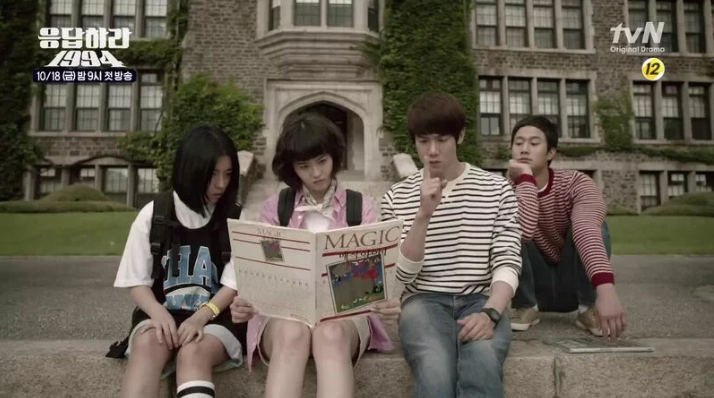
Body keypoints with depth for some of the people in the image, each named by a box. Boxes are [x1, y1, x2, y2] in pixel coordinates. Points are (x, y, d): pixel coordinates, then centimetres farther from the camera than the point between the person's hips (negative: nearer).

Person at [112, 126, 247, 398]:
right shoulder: (154, 213, 3)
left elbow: (233, 283, -2)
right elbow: (137, 281, 4)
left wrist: (201, 316, -20)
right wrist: (158, 312, -18)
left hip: (216, 317, -1)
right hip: (163, 312, 1)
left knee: (193, 351, -33)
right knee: (149, 343, -32)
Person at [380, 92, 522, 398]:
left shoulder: (497, 189, 6)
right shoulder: (396, 197, 6)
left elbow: (508, 262, 0)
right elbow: (402, 274, -2)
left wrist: (490, 312, -18)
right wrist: (424, 215, -15)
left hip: (480, 300, 1)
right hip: (424, 302, 0)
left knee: (482, 364, -34)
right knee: (435, 371, -32)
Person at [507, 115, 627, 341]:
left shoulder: (577, 184, -19)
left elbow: (587, 233, -41)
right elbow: (522, 232, -37)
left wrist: (606, 289, -55)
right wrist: (525, 178, -34)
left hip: (573, 285, -1)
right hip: (534, 285, 1)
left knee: (593, 222, -28)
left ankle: (588, 308, -13)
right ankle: (526, 307, -8)